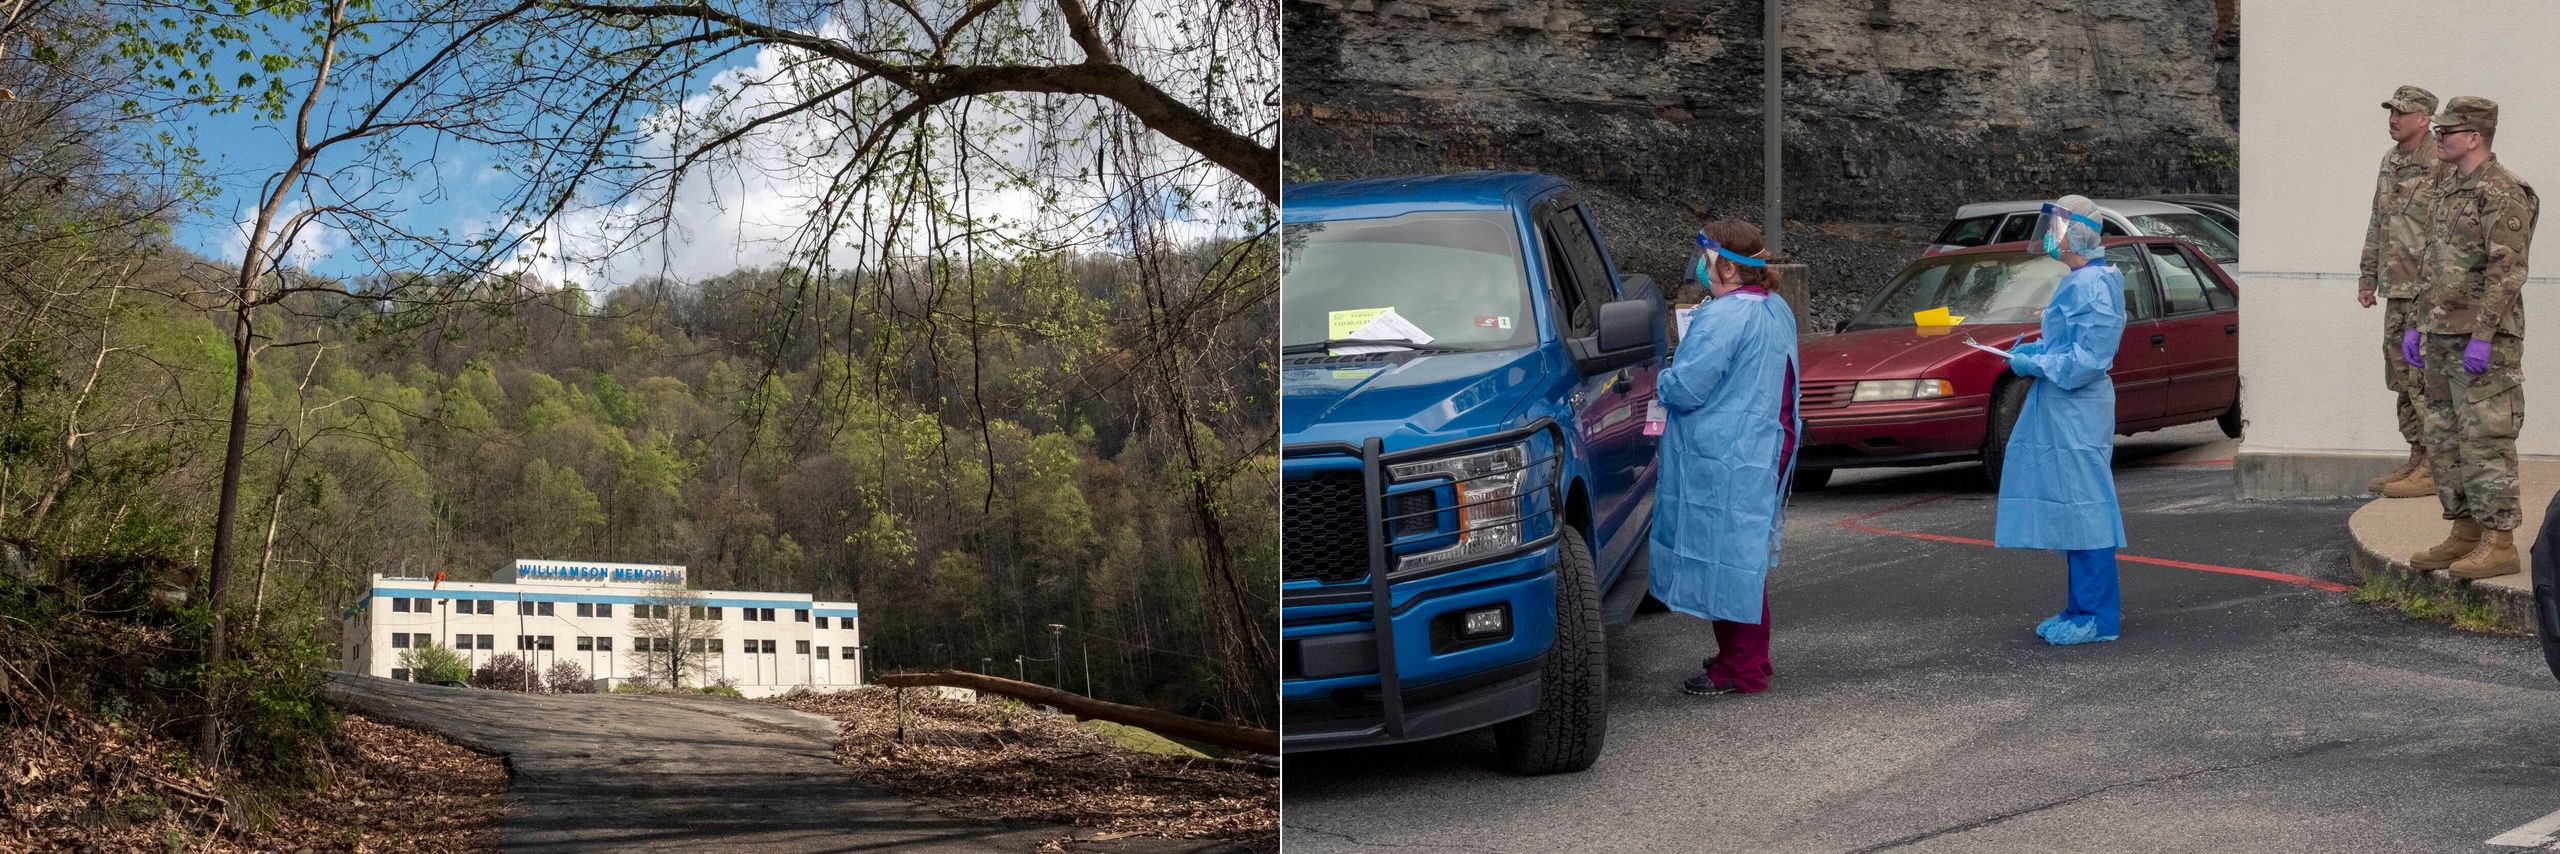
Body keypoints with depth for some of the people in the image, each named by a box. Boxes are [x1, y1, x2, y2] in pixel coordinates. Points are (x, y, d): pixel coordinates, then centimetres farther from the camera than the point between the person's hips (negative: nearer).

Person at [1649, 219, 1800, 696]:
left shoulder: (1725, 317, -20)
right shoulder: (1777, 311, 12)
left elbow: (1686, 388, -22)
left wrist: (1658, 383, 0)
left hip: (1724, 464, -10)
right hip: (1765, 454, 10)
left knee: (1729, 559, -5)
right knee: (1747, 557, 17)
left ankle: (1743, 671, -1)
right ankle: (1741, 657, 27)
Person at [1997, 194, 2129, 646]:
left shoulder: (2095, 286, -16)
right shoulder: (2076, 283, 16)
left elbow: (2090, 357, -21)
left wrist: (2036, 365, -16)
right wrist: (2031, 351, 11)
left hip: (2078, 412, -11)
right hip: (2058, 409, 11)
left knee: (2085, 510, -7)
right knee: (2071, 511, 14)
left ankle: (2098, 618, -3)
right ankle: (2081, 608, 22)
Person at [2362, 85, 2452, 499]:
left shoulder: (2441, 166, -12)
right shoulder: (2390, 162, 15)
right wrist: (2367, 275, 22)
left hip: (2427, 290, -9)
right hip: (2397, 289, 9)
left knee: (2424, 376, -8)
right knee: (2401, 374, 12)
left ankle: (2433, 467, -4)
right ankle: (2416, 457, 20)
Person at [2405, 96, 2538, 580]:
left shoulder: (2503, 194, -14)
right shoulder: (2449, 190, 16)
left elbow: (2507, 271, -20)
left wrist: (2482, 335, -24)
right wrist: (2418, 325, 20)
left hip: (2485, 338, -10)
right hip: (2443, 336, 10)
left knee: (2485, 440, -8)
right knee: (2444, 438, 12)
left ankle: (2499, 544, -5)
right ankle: (2465, 533, 19)